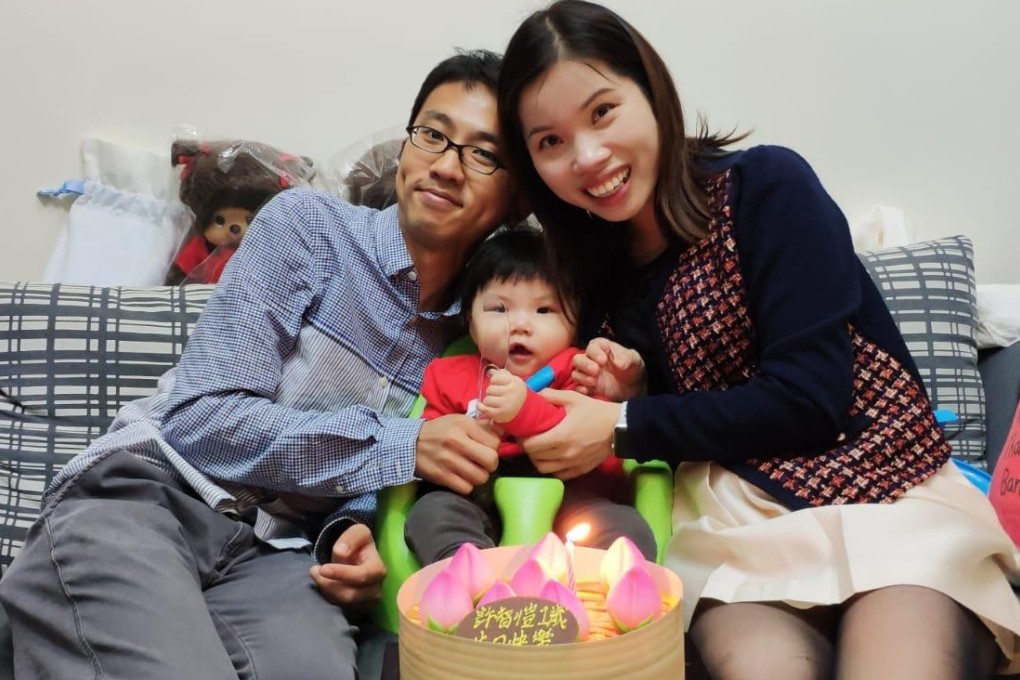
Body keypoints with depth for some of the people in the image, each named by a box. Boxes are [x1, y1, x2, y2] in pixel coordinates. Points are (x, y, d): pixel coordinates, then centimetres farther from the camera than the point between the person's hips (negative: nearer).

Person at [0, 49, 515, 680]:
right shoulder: (310, 225, -4)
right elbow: (201, 418, -13)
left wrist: (358, 532, -9)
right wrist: (400, 447, -17)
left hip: (279, 550, 3)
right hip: (147, 495, -3)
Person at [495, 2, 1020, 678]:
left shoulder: (766, 186, -7)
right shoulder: (593, 278, 8)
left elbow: (809, 399, -12)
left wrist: (624, 428, -10)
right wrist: (629, 396, -7)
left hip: (887, 491, -2)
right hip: (730, 518, 3)